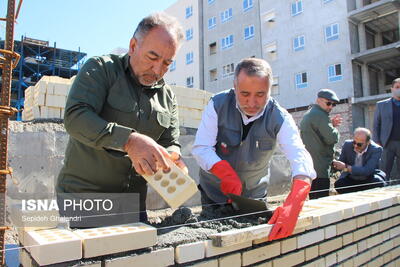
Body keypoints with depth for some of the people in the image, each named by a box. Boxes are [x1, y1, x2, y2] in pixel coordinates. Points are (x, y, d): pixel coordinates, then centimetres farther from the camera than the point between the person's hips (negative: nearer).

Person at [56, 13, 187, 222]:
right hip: (81, 192, -4)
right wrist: (128, 140, -34)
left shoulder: (168, 97, 8)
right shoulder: (101, 69, -6)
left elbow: (172, 144, 9)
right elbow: (75, 117, -21)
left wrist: (172, 157, -15)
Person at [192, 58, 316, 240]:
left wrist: (292, 206, -48)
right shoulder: (218, 105, -19)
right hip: (214, 191, 0)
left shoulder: (279, 118, -19)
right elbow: (201, 148, -21)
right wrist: (228, 175, -39)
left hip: (255, 194, 1)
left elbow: (301, 159, -31)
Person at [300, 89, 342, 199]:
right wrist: (334, 128, 4)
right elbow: (331, 138, -17)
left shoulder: (307, 115, 20)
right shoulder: (319, 115, -12)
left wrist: (331, 124, 13)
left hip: (309, 168, 10)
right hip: (319, 170, -10)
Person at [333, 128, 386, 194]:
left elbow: (367, 171, -31)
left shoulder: (376, 149, -19)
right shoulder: (347, 145, -9)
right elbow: (341, 162, -2)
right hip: (350, 180, 2)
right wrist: (334, 163, -26)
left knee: (378, 183, -32)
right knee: (339, 184, -27)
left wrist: (346, 167, -38)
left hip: (369, 181, -1)